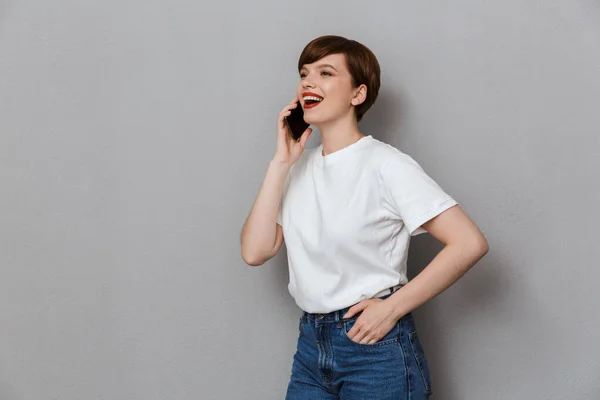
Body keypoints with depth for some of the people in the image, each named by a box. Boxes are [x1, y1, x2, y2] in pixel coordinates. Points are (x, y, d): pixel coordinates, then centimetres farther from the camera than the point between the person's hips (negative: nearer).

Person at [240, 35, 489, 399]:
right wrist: (281, 162, -6)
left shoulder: (386, 165, -12)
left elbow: (470, 243, -19)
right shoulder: (299, 167, 6)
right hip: (311, 345, 5)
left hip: (375, 347, -5)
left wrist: (392, 307, -16)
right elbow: (255, 252, -3)